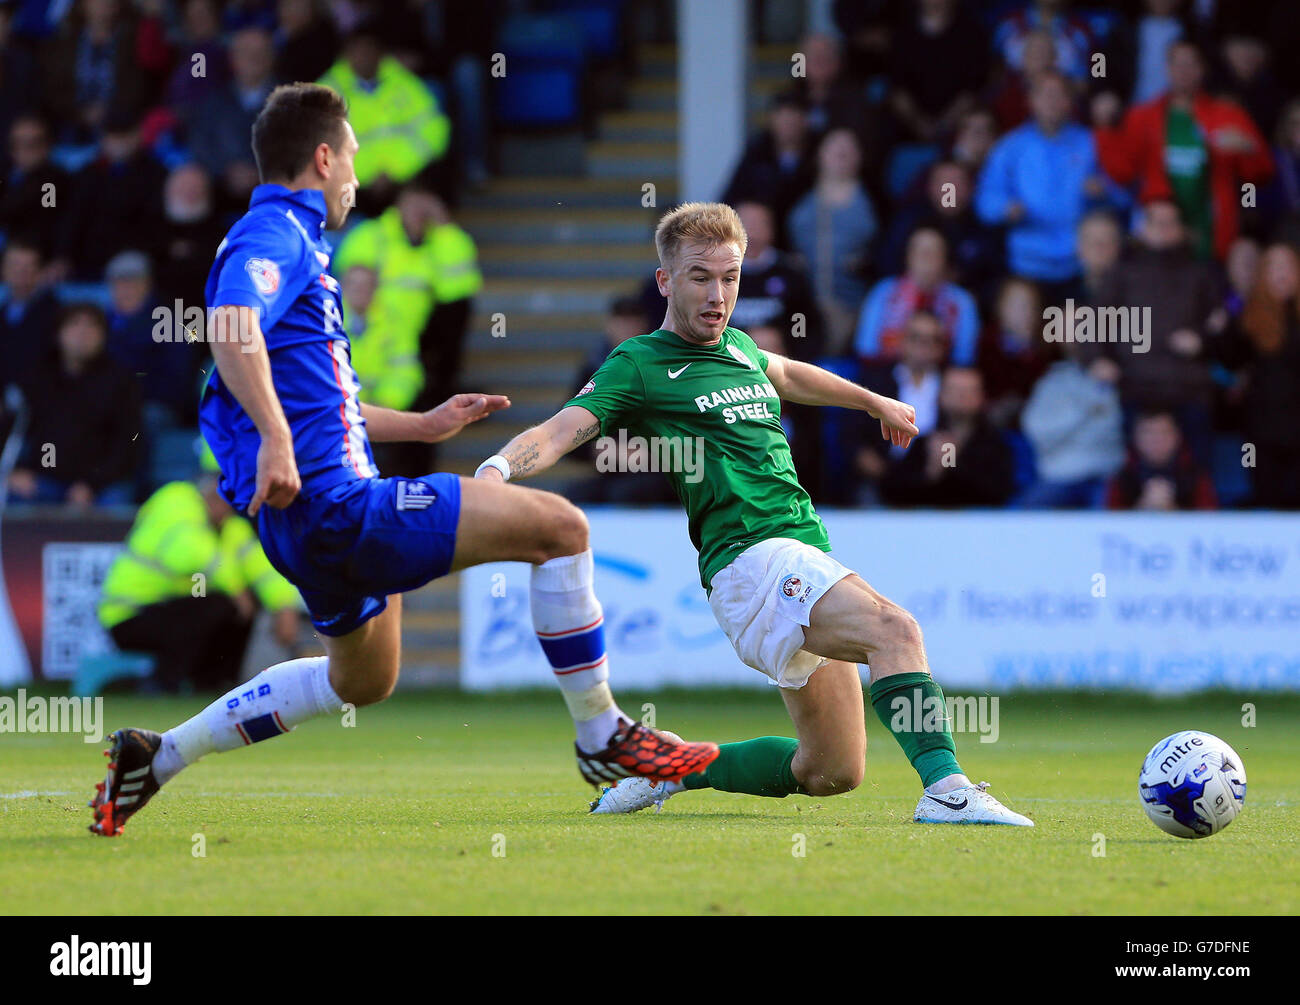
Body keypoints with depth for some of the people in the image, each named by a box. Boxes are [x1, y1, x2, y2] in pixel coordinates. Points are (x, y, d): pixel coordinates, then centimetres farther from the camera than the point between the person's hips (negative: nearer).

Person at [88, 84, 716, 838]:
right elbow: (230, 326, -30)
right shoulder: (275, 235, -9)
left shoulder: (288, 240, 23)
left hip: (330, 518, 11)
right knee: (559, 527, -13)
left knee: (363, 680, 31)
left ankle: (160, 756, 29)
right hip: (332, 504, -11)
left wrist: (423, 424, 32)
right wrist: (275, 439, -37)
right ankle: (603, 738, -4)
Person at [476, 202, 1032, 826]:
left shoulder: (737, 348, 19)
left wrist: (874, 401, 55)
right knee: (895, 629, -31)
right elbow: (562, 430, -15)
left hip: (807, 556, 8)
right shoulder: (639, 365, -2)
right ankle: (945, 787, -42)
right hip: (750, 559, -8)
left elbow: (787, 375, 42)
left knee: (832, 773, 8)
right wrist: (500, 466, -35)